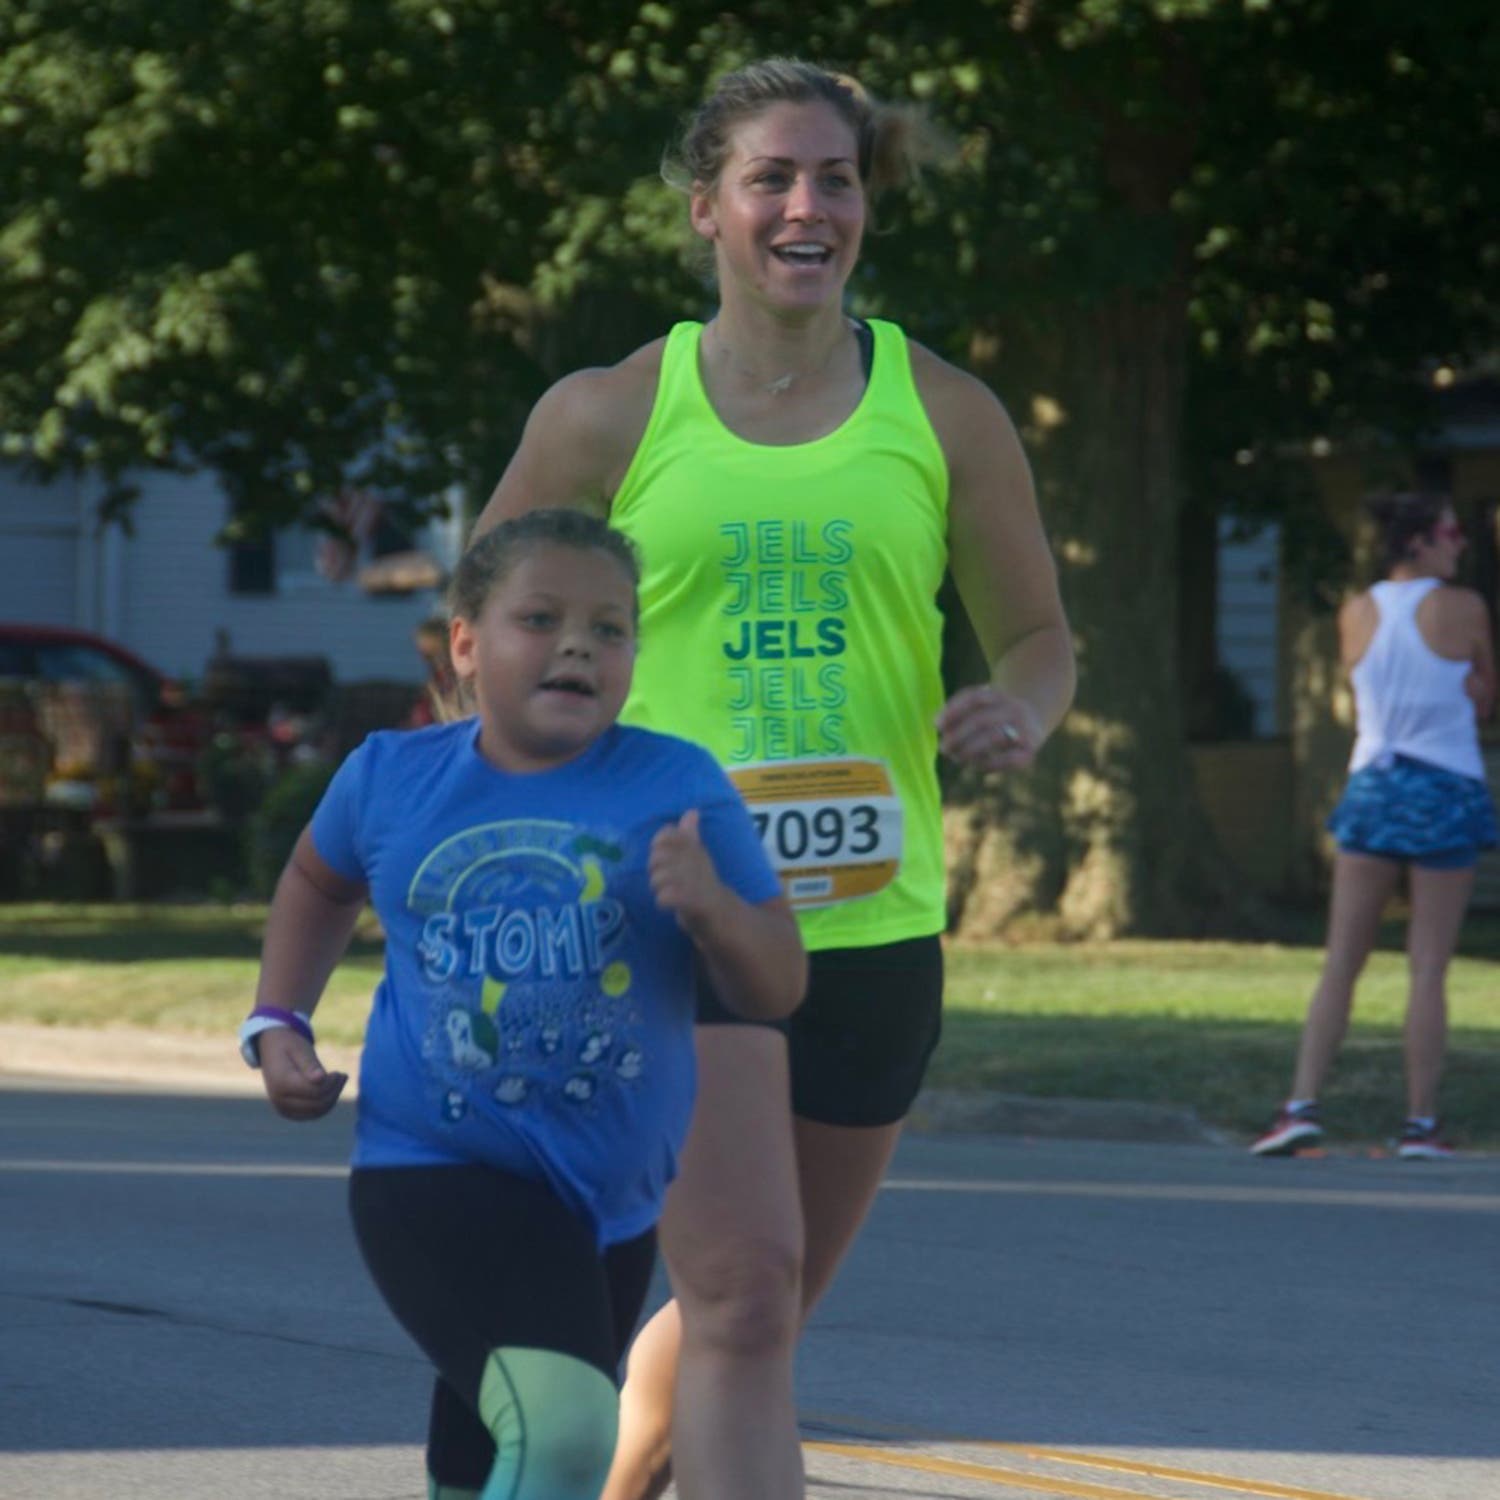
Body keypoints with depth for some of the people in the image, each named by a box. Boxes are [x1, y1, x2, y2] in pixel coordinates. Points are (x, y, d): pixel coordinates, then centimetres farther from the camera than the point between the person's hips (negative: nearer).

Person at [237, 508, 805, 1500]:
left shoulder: (676, 788, -5)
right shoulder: (393, 779, -2)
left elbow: (777, 989, -6)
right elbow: (321, 880, 22)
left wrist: (711, 906, -25)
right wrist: (277, 1025, 11)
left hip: (611, 1195, 3)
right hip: (437, 1176, -3)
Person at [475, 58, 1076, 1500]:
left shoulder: (944, 417, 5)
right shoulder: (607, 417, 1)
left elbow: (1038, 635, 13)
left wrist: (1021, 708, -10)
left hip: (874, 924, 3)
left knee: (753, 1305, 14)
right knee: (742, 1293, -17)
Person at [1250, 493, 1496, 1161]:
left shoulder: (1357, 614, 4)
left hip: (1373, 785, 3)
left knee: (1341, 962, 5)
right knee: (1428, 969, 1)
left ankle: (1303, 1105, -7)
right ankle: (1420, 1124, 2)